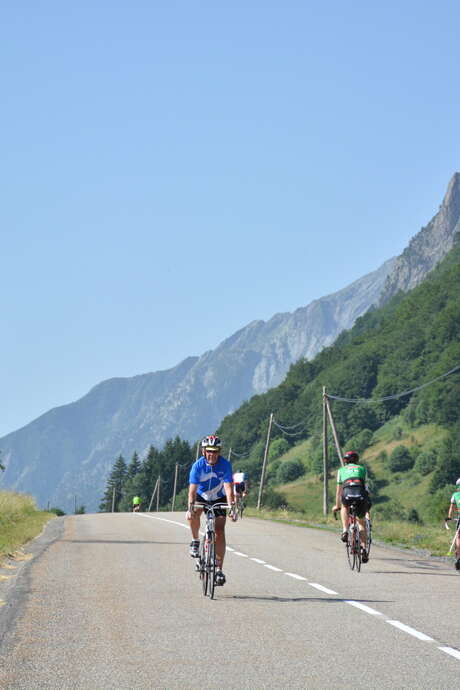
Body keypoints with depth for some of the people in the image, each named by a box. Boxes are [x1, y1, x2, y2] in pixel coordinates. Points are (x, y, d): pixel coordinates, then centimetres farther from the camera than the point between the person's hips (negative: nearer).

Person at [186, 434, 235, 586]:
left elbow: (228, 488, -30)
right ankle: (195, 541, -5)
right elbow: (193, 489, -29)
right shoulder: (198, 465, -23)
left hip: (218, 499, 0)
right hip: (201, 496, 0)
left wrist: (231, 508, -43)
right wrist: (190, 507, -43)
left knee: (219, 531, -13)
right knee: (192, 516, -33)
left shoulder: (225, 465, -23)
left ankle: (219, 569, -8)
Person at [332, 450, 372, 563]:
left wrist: (337, 506, 47)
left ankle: (345, 531, 14)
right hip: (361, 496, 1)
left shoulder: (341, 470, 29)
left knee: (344, 507, 35)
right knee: (361, 522, 19)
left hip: (347, 494, -1)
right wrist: (367, 507, 42)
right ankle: (363, 548, 5)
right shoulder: (362, 469, 30)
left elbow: (339, 491, 33)